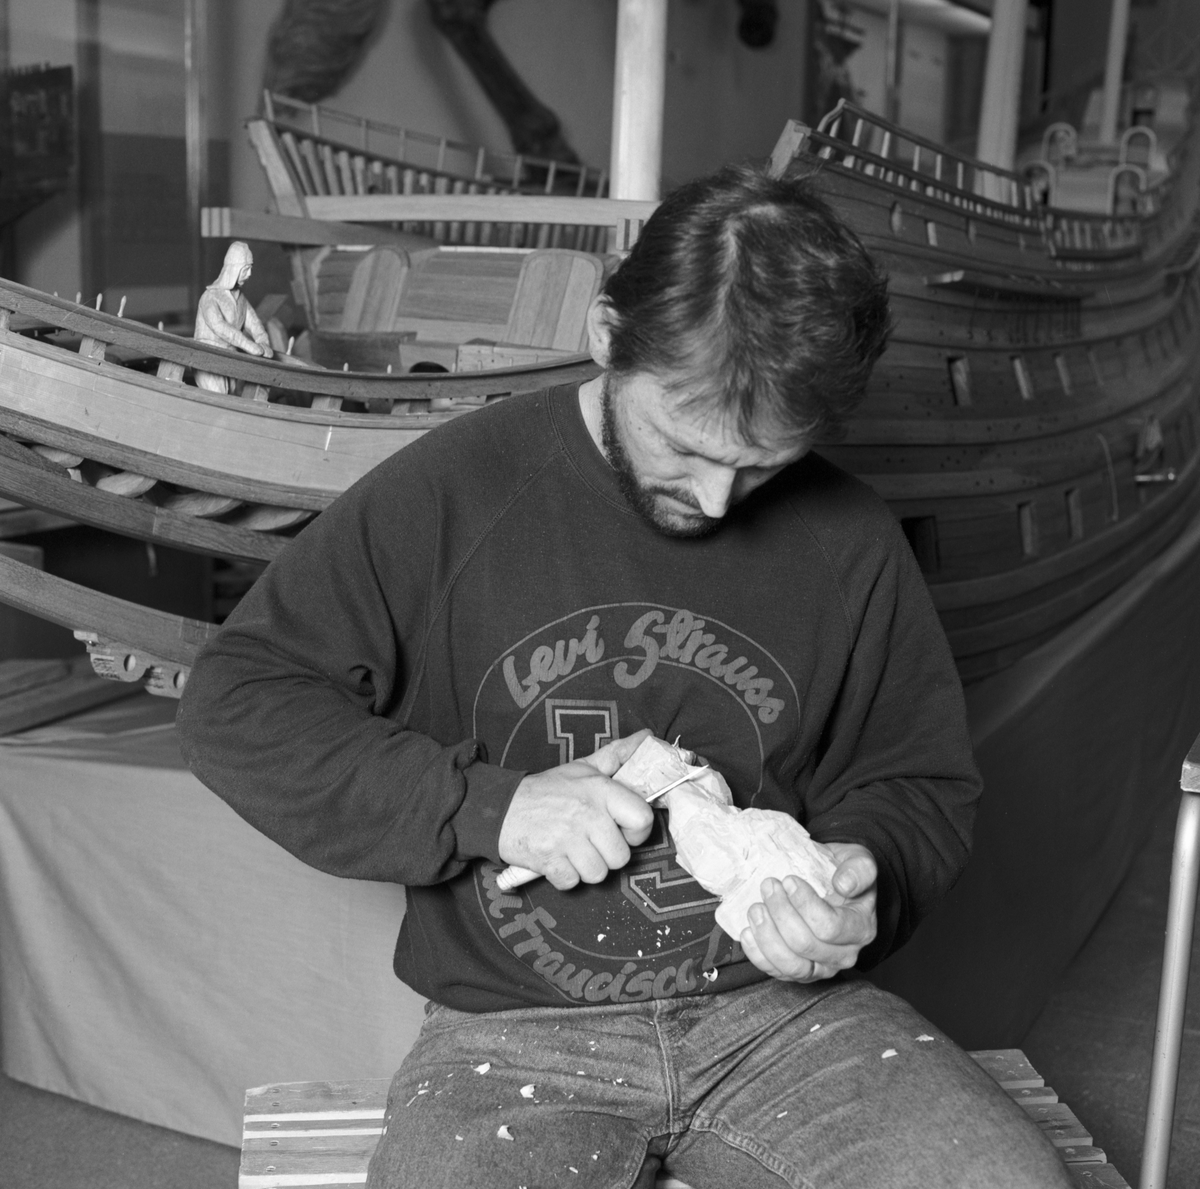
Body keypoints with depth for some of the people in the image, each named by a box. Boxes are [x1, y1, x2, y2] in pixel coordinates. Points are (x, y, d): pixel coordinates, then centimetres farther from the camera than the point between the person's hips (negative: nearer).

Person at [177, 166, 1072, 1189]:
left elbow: (918, 783, 13)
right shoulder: (455, 492, -7)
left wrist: (868, 877, -11)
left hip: (778, 1004, 2)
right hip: (515, 1025, -1)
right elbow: (235, 704, -6)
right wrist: (486, 806, -16)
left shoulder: (849, 541, -1)